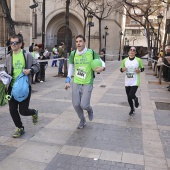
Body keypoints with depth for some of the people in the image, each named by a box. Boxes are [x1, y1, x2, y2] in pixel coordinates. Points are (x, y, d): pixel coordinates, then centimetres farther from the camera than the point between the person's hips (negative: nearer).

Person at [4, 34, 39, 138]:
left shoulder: (27, 55, -4)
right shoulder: (9, 57, 5)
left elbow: (37, 66, 3)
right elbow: (6, 70, 17)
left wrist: (30, 70, -17)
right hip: (12, 87, 4)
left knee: (23, 111, -4)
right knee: (12, 110, 5)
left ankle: (34, 112, 32)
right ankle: (20, 128, 28)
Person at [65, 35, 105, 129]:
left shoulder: (91, 53, -8)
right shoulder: (73, 54, 0)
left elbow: (101, 62, 3)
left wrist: (102, 67, -21)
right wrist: (68, 80, 8)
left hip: (87, 84, -3)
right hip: (76, 83, 3)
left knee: (84, 105, -9)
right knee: (76, 104, 5)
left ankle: (90, 110, 31)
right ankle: (82, 120, 33)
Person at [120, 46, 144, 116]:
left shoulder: (138, 60, -5)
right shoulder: (125, 60, 2)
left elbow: (142, 68, 6)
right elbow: (121, 69, 10)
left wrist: (139, 70, -16)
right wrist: (122, 69, -13)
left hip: (135, 82, -3)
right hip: (127, 82, 4)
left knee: (131, 96, -16)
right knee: (128, 97, 11)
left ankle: (136, 99, 23)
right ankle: (132, 109, 36)